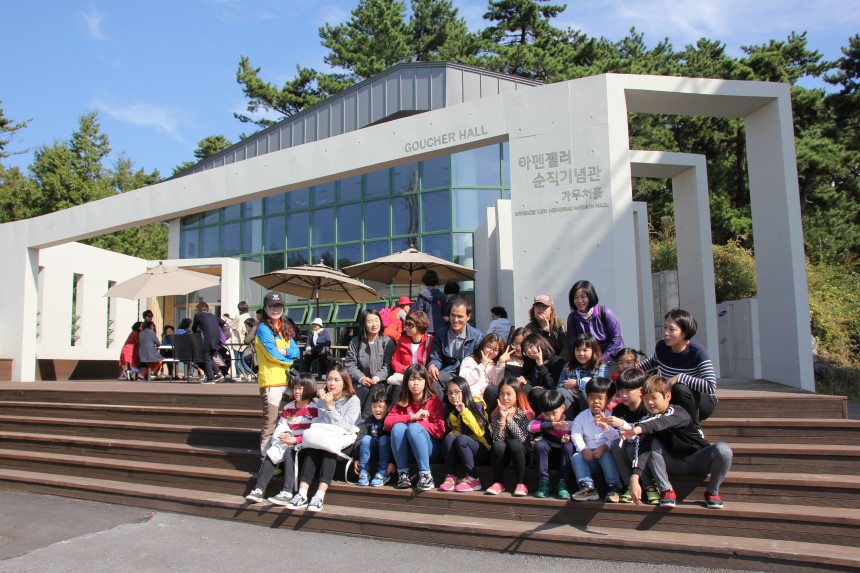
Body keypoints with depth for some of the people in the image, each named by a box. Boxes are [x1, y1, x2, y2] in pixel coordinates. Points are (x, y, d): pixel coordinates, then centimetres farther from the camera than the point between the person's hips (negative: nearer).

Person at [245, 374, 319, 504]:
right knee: (271, 453, -17)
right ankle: (259, 490, -17)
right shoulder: (288, 407, 13)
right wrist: (282, 434, -6)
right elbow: (281, 426, 18)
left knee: (289, 453, -31)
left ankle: (287, 493, -35)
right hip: (287, 442, 6)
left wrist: (296, 440, -21)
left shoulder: (313, 408, -8)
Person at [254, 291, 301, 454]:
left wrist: (285, 351, -12)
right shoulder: (263, 328, -6)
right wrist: (289, 359, 0)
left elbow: (296, 352, 8)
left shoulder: (285, 329, 16)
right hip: (271, 381, -8)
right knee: (270, 423, -9)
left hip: (287, 380, 8)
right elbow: (273, 354, -15)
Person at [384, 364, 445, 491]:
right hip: (408, 450, 3)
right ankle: (403, 474, -19)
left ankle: (426, 476, -29)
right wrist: (412, 417, -20)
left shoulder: (434, 401, -6)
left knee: (414, 427, -30)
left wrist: (416, 422, -16)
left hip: (431, 449, -3)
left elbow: (440, 431, -13)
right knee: (398, 427, -24)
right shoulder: (402, 402, 4)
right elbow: (388, 422, -11)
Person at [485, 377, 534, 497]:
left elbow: (523, 439, -20)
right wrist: (502, 418, -21)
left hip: (523, 454, -2)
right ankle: (497, 483, -13)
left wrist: (510, 419, -19)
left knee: (514, 443, -33)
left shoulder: (526, 414, -8)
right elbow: (497, 439, -13)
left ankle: (521, 484, -19)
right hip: (503, 456, 2)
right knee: (498, 445, -31)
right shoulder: (497, 414, -1)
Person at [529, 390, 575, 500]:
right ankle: (544, 483, -22)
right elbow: (530, 427, -25)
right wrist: (551, 425, -29)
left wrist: (569, 438, -27)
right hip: (549, 449, 1)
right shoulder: (543, 418, -8)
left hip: (564, 451, -1)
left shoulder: (570, 422, -13)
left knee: (569, 446, -32)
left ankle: (563, 485, -27)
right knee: (540, 444, -29)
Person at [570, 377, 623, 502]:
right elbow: (576, 435, -4)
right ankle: (588, 487, -28)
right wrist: (584, 449, -19)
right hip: (589, 454, 3)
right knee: (575, 457, -21)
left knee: (607, 455, -33)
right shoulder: (582, 416, 5)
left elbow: (616, 437, -13)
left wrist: (605, 446, -30)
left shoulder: (610, 416, -3)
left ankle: (613, 488, -24)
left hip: (605, 452, -3)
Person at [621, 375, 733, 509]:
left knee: (722, 449, -31)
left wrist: (639, 429, -66)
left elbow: (662, 423, -46)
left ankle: (712, 492, -8)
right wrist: (634, 478, -38)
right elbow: (643, 448, -24)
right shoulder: (648, 420, -10)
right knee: (652, 444, -23)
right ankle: (666, 491, -17)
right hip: (674, 463, 3)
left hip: (698, 461, -3)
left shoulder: (679, 413, -21)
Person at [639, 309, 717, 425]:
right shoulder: (661, 347, -10)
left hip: (702, 402, -5)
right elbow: (654, 362, 17)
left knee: (680, 389, -35)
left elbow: (711, 387, -36)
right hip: (673, 400, 5)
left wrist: (680, 377, -37)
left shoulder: (697, 352, -26)